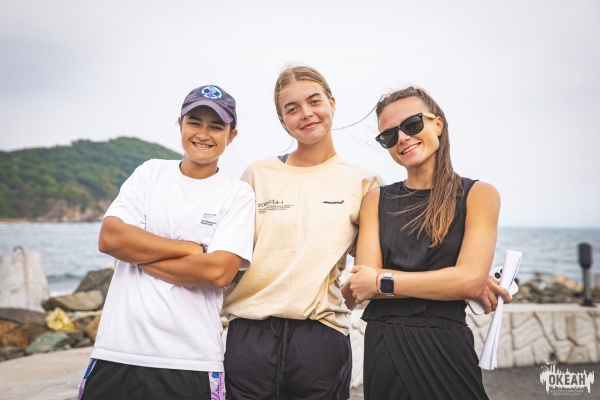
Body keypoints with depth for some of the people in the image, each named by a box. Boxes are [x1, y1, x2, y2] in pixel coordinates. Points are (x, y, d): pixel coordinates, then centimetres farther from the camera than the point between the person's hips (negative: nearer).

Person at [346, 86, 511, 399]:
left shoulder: (478, 195, -1)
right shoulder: (376, 200, 5)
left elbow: (470, 278, -14)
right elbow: (362, 284, -7)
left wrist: (382, 281, -10)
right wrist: (459, 283, -13)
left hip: (445, 349, -2)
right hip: (383, 348, 2)